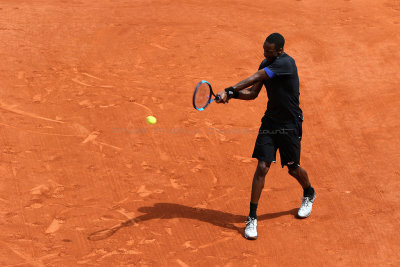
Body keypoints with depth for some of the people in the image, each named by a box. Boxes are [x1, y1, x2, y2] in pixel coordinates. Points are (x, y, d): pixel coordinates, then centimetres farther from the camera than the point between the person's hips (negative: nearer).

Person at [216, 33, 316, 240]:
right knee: (262, 167, -5)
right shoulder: (266, 64, 4)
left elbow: (254, 79, -30)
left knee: (293, 169, 10)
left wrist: (229, 90, -33)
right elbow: (253, 93, 8)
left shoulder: (285, 63, -22)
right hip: (270, 120, 5)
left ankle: (309, 194, 45)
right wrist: (232, 94, -10)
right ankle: (252, 218, 0)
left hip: (290, 124, -5)